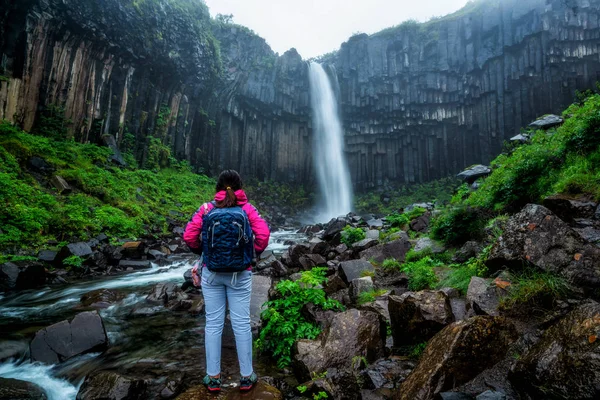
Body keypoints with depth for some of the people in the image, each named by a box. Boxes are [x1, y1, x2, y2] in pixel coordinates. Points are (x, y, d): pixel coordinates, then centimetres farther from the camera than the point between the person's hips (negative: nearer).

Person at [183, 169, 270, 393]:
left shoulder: (207, 208, -3)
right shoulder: (247, 208, -5)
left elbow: (189, 236, -5)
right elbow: (263, 234, -14)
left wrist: (201, 251, 13)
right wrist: (257, 252, 4)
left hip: (211, 274, 1)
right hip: (240, 275, -1)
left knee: (213, 324, 11)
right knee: (241, 324, 8)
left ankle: (213, 377, 21)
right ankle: (246, 377, 20)